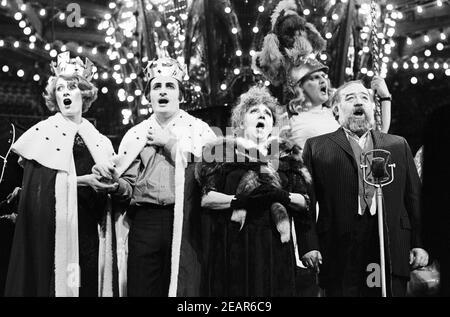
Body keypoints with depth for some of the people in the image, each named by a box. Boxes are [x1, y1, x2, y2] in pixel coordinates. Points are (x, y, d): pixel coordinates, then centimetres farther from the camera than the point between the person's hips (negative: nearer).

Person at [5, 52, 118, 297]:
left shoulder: (98, 140, 14)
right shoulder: (43, 133, 3)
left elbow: (109, 182, 16)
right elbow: (38, 186, -7)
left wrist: (110, 183, -7)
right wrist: (83, 180, -16)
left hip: (91, 228, 3)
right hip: (55, 225, -3)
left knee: (89, 282, 2)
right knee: (58, 281, -4)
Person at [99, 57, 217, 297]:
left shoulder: (200, 129, 8)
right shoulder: (135, 135, 15)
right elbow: (128, 189, 11)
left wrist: (170, 143, -2)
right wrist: (114, 182, -11)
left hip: (184, 223, -2)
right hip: (144, 222, 2)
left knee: (183, 286, -3)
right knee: (142, 288, 2)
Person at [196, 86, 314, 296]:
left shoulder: (287, 155, 14)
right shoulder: (222, 150, 6)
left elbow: (304, 201, 7)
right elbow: (206, 198, -4)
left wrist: (284, 197, -12)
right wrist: (241, 200, -16)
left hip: (275, 244, 2)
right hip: (232, 245, -2)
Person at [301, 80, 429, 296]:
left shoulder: (398, 145, 17)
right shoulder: (317, 147, 8)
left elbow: (414, 197, 13)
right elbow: (307, 200, 1)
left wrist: (419, 243, 4)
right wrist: (310, 245, -9)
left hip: (392, 252, 2)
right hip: (340, 252, -2)